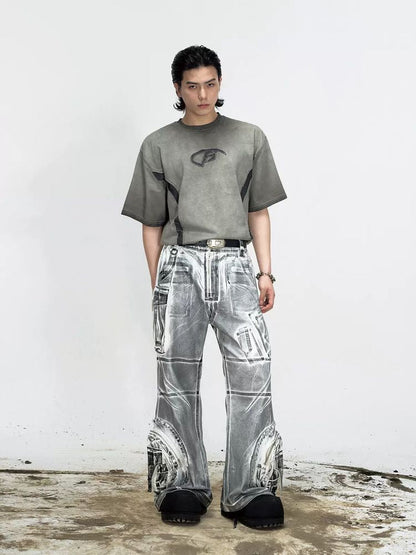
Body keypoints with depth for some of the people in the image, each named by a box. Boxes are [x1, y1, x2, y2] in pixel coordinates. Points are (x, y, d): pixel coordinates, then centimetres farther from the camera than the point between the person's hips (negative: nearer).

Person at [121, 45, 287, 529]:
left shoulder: (249, 138, 15)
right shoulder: (158, 145, 14)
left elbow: (258, 212, 15)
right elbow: (152, 223, 13)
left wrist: (266, 273, 6)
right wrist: (157, 285, 7)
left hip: (234, 263, 0)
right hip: (179, 263, 0)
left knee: (252, 375, -8)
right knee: (178, 381, 2)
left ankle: (250, 491, -1)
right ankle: (184, 488, 12)